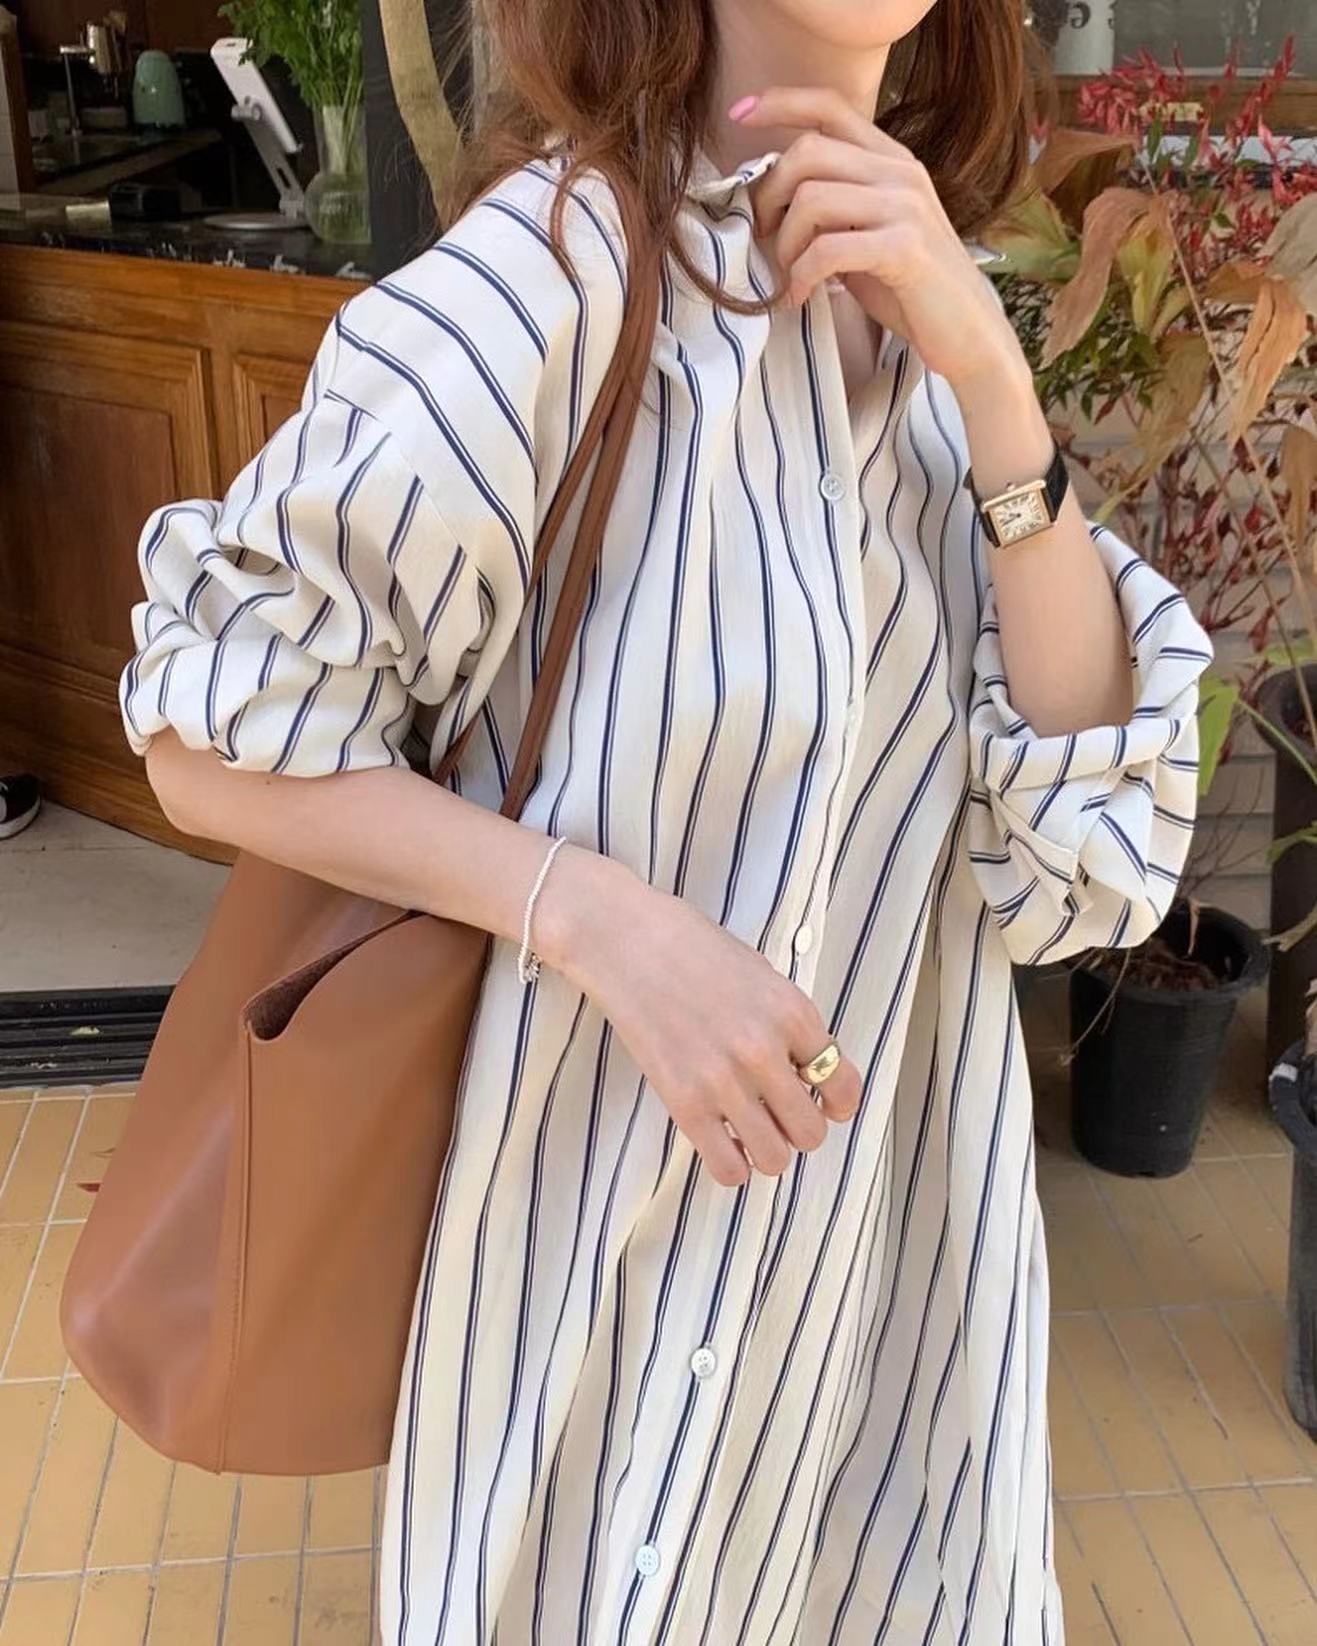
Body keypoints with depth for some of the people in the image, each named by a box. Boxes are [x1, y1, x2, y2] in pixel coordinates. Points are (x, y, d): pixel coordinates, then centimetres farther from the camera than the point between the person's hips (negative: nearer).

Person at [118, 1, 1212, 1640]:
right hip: (630, 1195, -6)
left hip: (914, 1171, 6)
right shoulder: (551, 269, -21)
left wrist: (991, 380, -20)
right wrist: (600, 916, -27)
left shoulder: (916, 288, -1)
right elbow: (211, 738, -15)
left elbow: (1091, 767, -8)